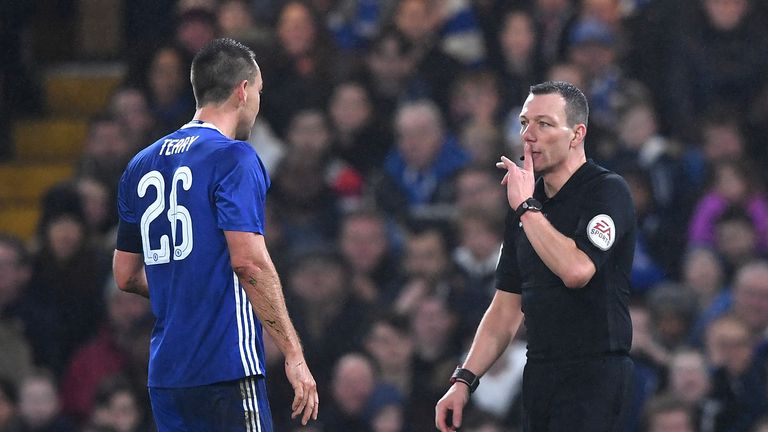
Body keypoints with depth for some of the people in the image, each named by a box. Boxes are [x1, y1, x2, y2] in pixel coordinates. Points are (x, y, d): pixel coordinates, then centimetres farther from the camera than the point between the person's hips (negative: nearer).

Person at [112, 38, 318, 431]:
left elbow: (126, 276, 19)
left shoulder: (142, 166, 15)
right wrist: (293, 354, -15)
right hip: (226, 369, -7)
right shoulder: (234, 158, -8)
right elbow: (248, 261, -17)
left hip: (164, 374, 7)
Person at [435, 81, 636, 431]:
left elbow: (576, 270, -25)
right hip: (538, 375, 7)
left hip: (595, 376, -7)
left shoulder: (607, 191, -7)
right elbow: (507, 307, 18)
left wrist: (526, 207, -15)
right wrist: (464, 379, 10)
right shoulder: (525, 203, 15)